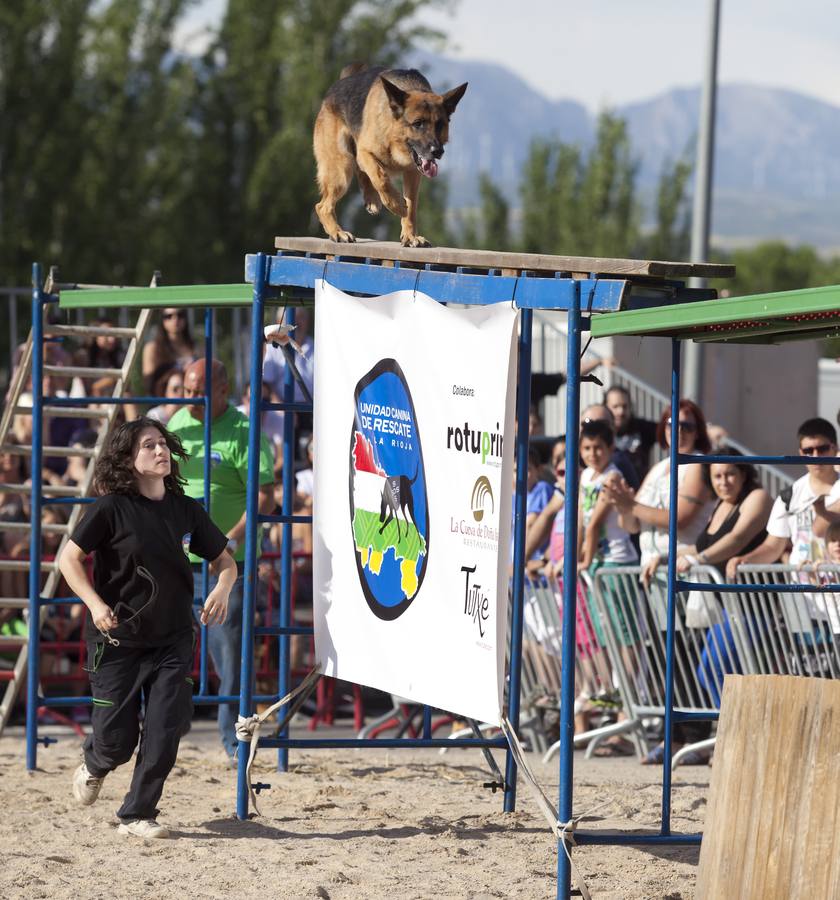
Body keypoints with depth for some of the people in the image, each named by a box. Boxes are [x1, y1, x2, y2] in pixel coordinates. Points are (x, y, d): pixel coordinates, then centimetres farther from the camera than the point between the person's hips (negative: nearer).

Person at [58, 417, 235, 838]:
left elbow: (224, 561, 13)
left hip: (172, 640, 3)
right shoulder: (112, 508, -9)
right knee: (117, 739, 1)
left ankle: (137, 814, 8)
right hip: (117, 639, -3)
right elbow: (69, 558, -8)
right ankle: (94, 766, 38)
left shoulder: (185, 510, 3)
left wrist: (222, 588, -9)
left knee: (165, 731, -8)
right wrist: (95, 604, -22)